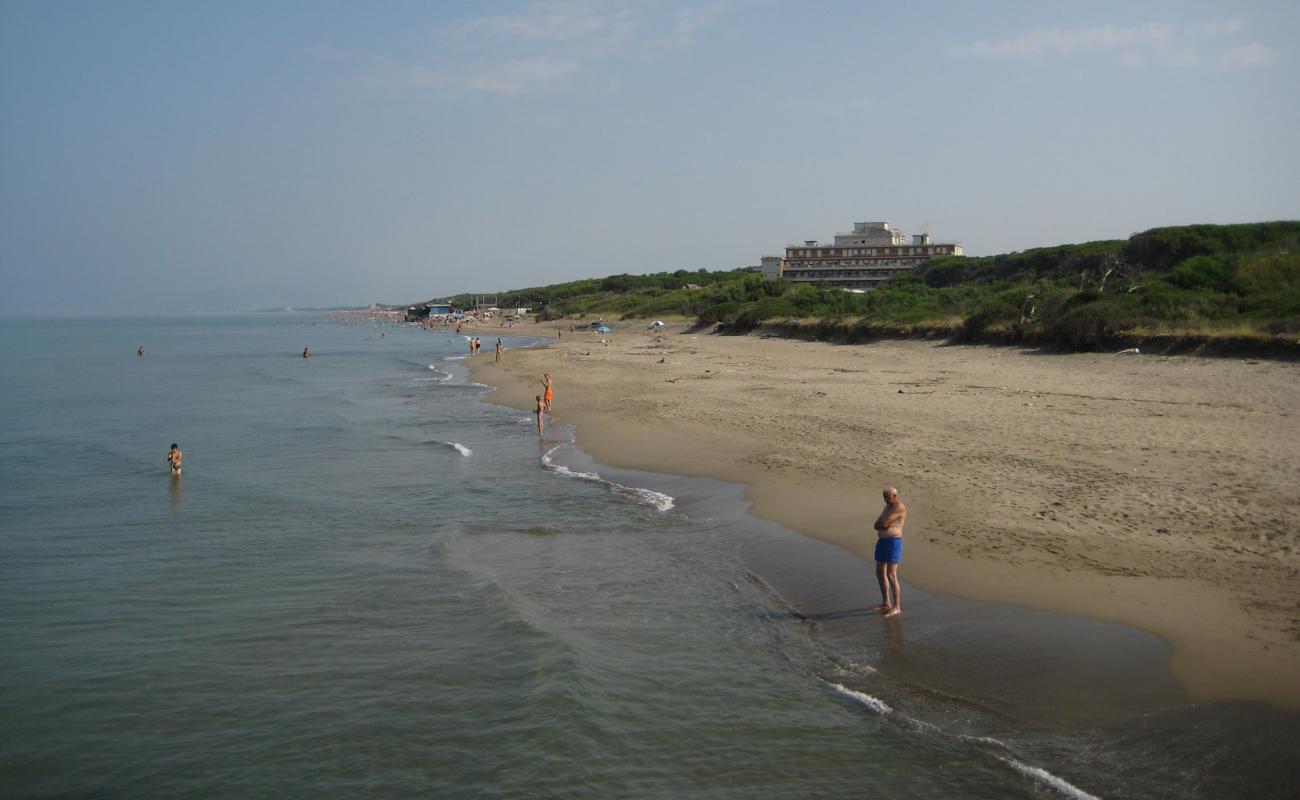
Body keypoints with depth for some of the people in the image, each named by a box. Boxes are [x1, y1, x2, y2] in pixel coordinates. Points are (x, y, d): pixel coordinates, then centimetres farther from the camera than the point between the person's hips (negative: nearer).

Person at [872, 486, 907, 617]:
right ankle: (886, 603, 25)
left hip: (893, 543, -10)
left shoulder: (899, 508, -18)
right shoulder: (888, 506, 14)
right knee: (880, 573, 14)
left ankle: (897, 607, -2)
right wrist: (883, 525, -11)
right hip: (882, 541, 10)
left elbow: (883, 523, -22)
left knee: (891, 576, -10)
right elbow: (877, 525, 8)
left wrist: (882, 523, -1)